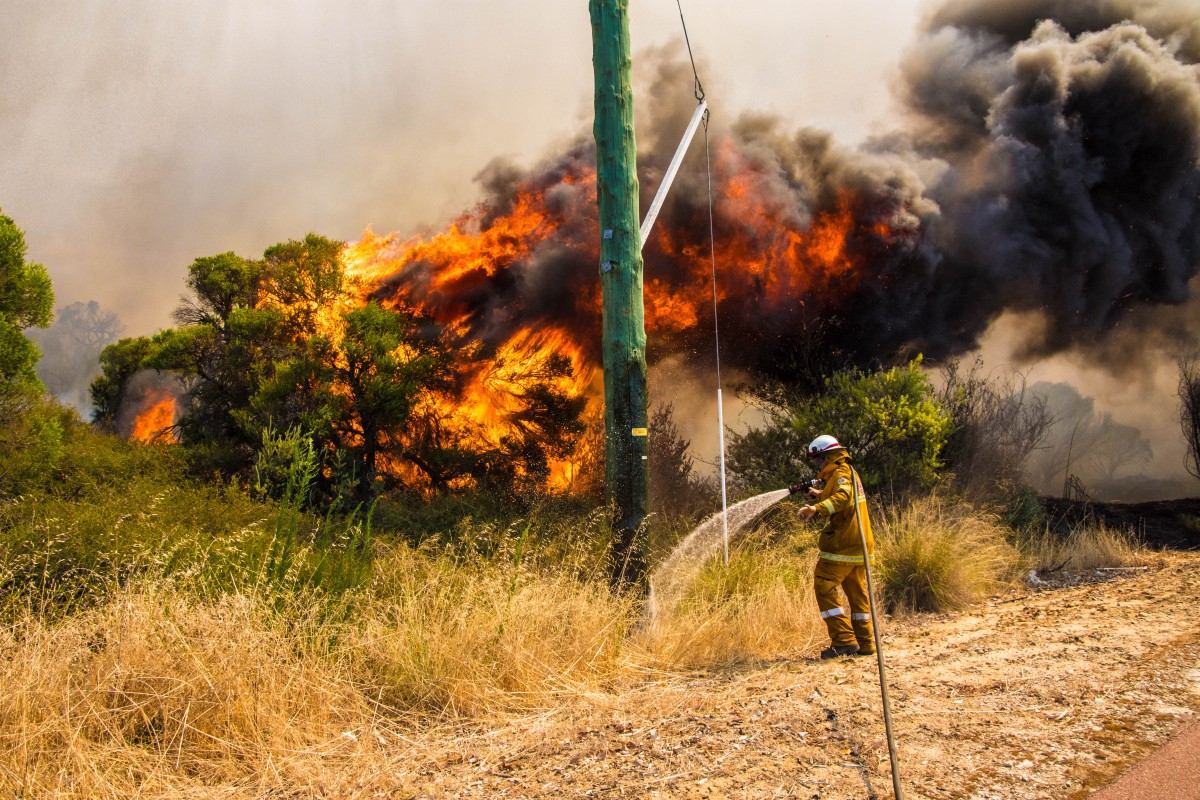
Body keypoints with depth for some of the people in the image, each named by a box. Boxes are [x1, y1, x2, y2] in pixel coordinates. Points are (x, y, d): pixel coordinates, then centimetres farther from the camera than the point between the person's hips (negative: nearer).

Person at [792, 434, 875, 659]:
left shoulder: (840, 473, -11)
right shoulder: (848, 472, 21)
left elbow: (843, 497, -32)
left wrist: (817, 508, -45)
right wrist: (818, 494, 25)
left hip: (842, 545, -10)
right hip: (859, 545, 10)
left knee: (824, 587, -7)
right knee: (857, 592, 15)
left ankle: (844, 640, -11)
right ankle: (865, 643, 18)